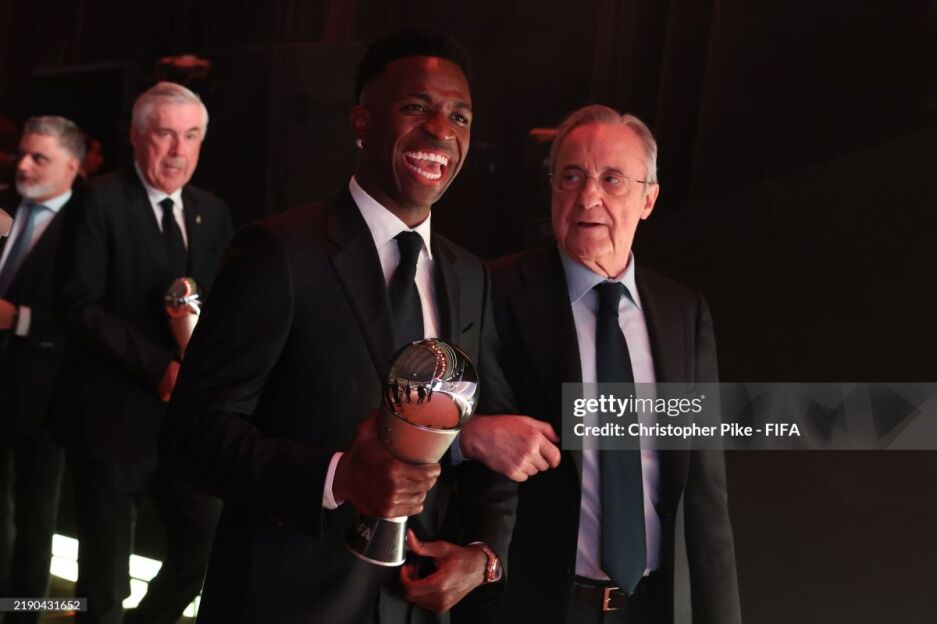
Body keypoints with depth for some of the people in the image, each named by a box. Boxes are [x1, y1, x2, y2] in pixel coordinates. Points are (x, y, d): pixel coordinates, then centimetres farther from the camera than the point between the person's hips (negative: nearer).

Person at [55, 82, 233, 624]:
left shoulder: (213, 212, 10)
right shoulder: (103, 202, -7)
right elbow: (81, 307, -14)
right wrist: (159, 366, -21)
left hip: (191, 415, 5)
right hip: (112, 416, -5)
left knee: (207, 549, 8)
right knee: (106, 573, 8)